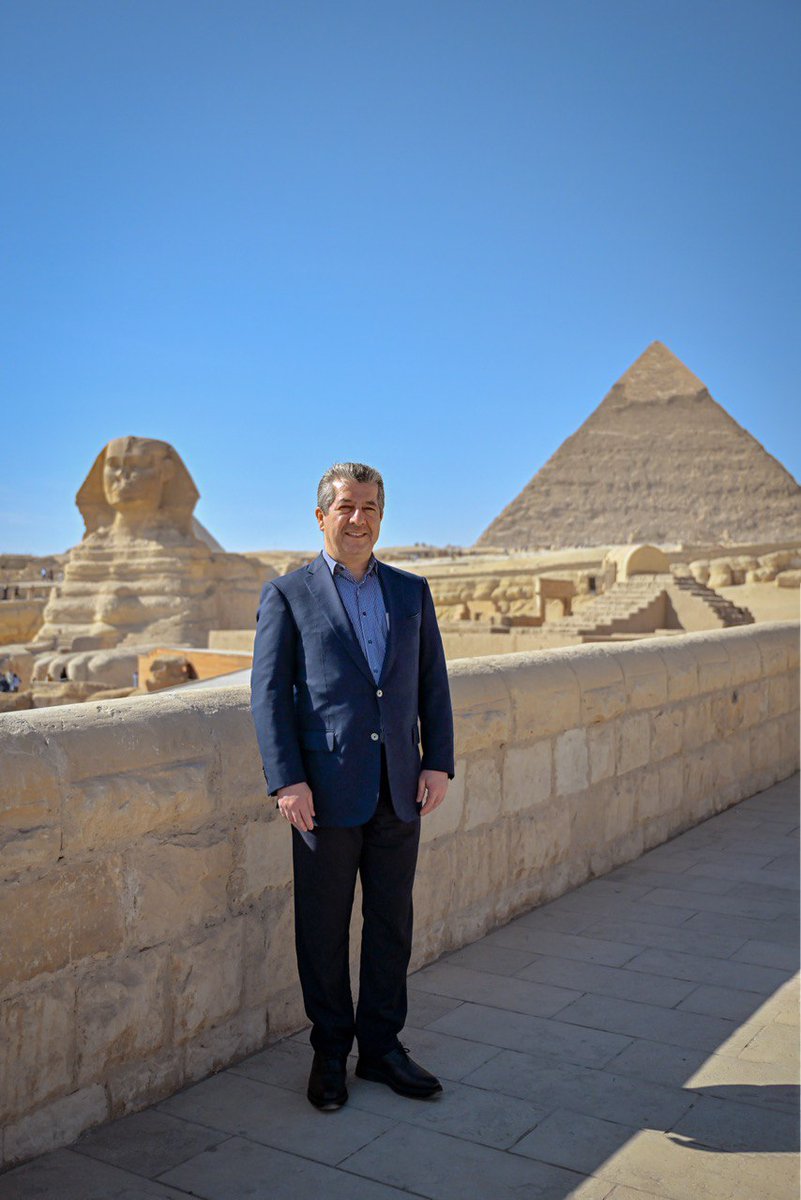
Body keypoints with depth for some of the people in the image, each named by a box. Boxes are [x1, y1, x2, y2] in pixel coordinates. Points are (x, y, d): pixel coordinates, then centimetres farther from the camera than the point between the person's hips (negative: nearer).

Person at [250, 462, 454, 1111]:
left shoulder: (412, 591, 11)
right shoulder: (288, 594, 0)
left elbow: (433, 683, 11)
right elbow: (269, 692, -4)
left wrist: (438, 763, 1)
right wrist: (287, 781, -12)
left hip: (399, 790, 4)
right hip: (327, 791, -3)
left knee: (392, 923, 12)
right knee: (324, 929, 8)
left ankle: (381, 1046, 28)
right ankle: (330, 1054, 26)